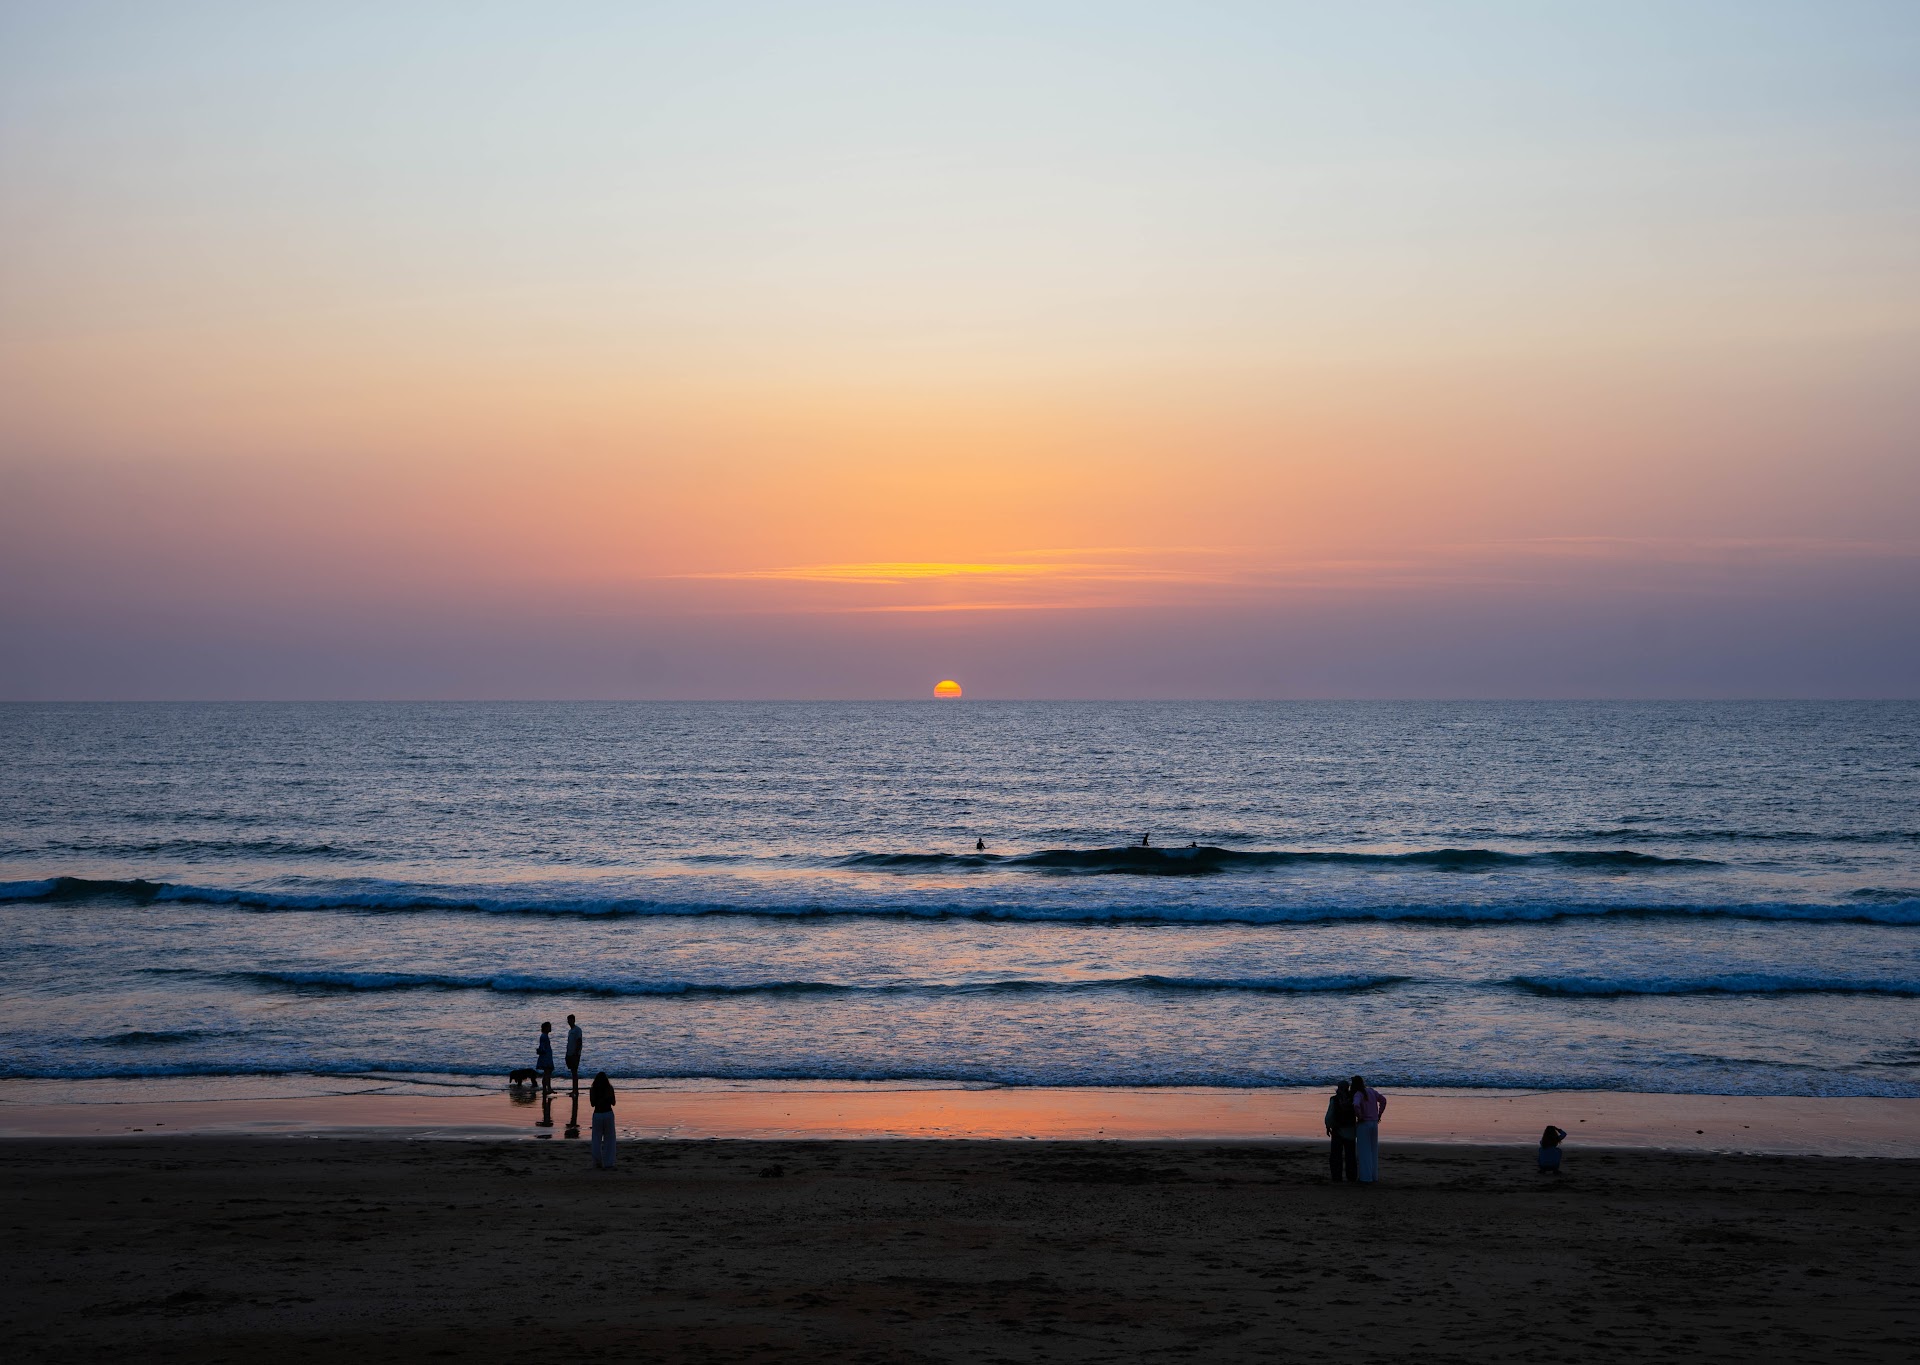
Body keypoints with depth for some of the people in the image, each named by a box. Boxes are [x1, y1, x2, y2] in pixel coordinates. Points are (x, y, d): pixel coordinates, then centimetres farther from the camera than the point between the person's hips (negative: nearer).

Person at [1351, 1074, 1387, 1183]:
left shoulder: (1358, 1094, -16)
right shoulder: (1371, 1091, 5)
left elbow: (1356, 1105, -35)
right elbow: (1383, 1100, 9)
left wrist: (1360, 1117, -18)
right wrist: (1379, 1115, 11)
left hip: (1363, 1124, -6)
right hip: (1374, 1123, 6)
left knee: (1364, 1152, -1)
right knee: (1373, 1151, 16)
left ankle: (1366, 1177, -3)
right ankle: (1374, 1176, 21)